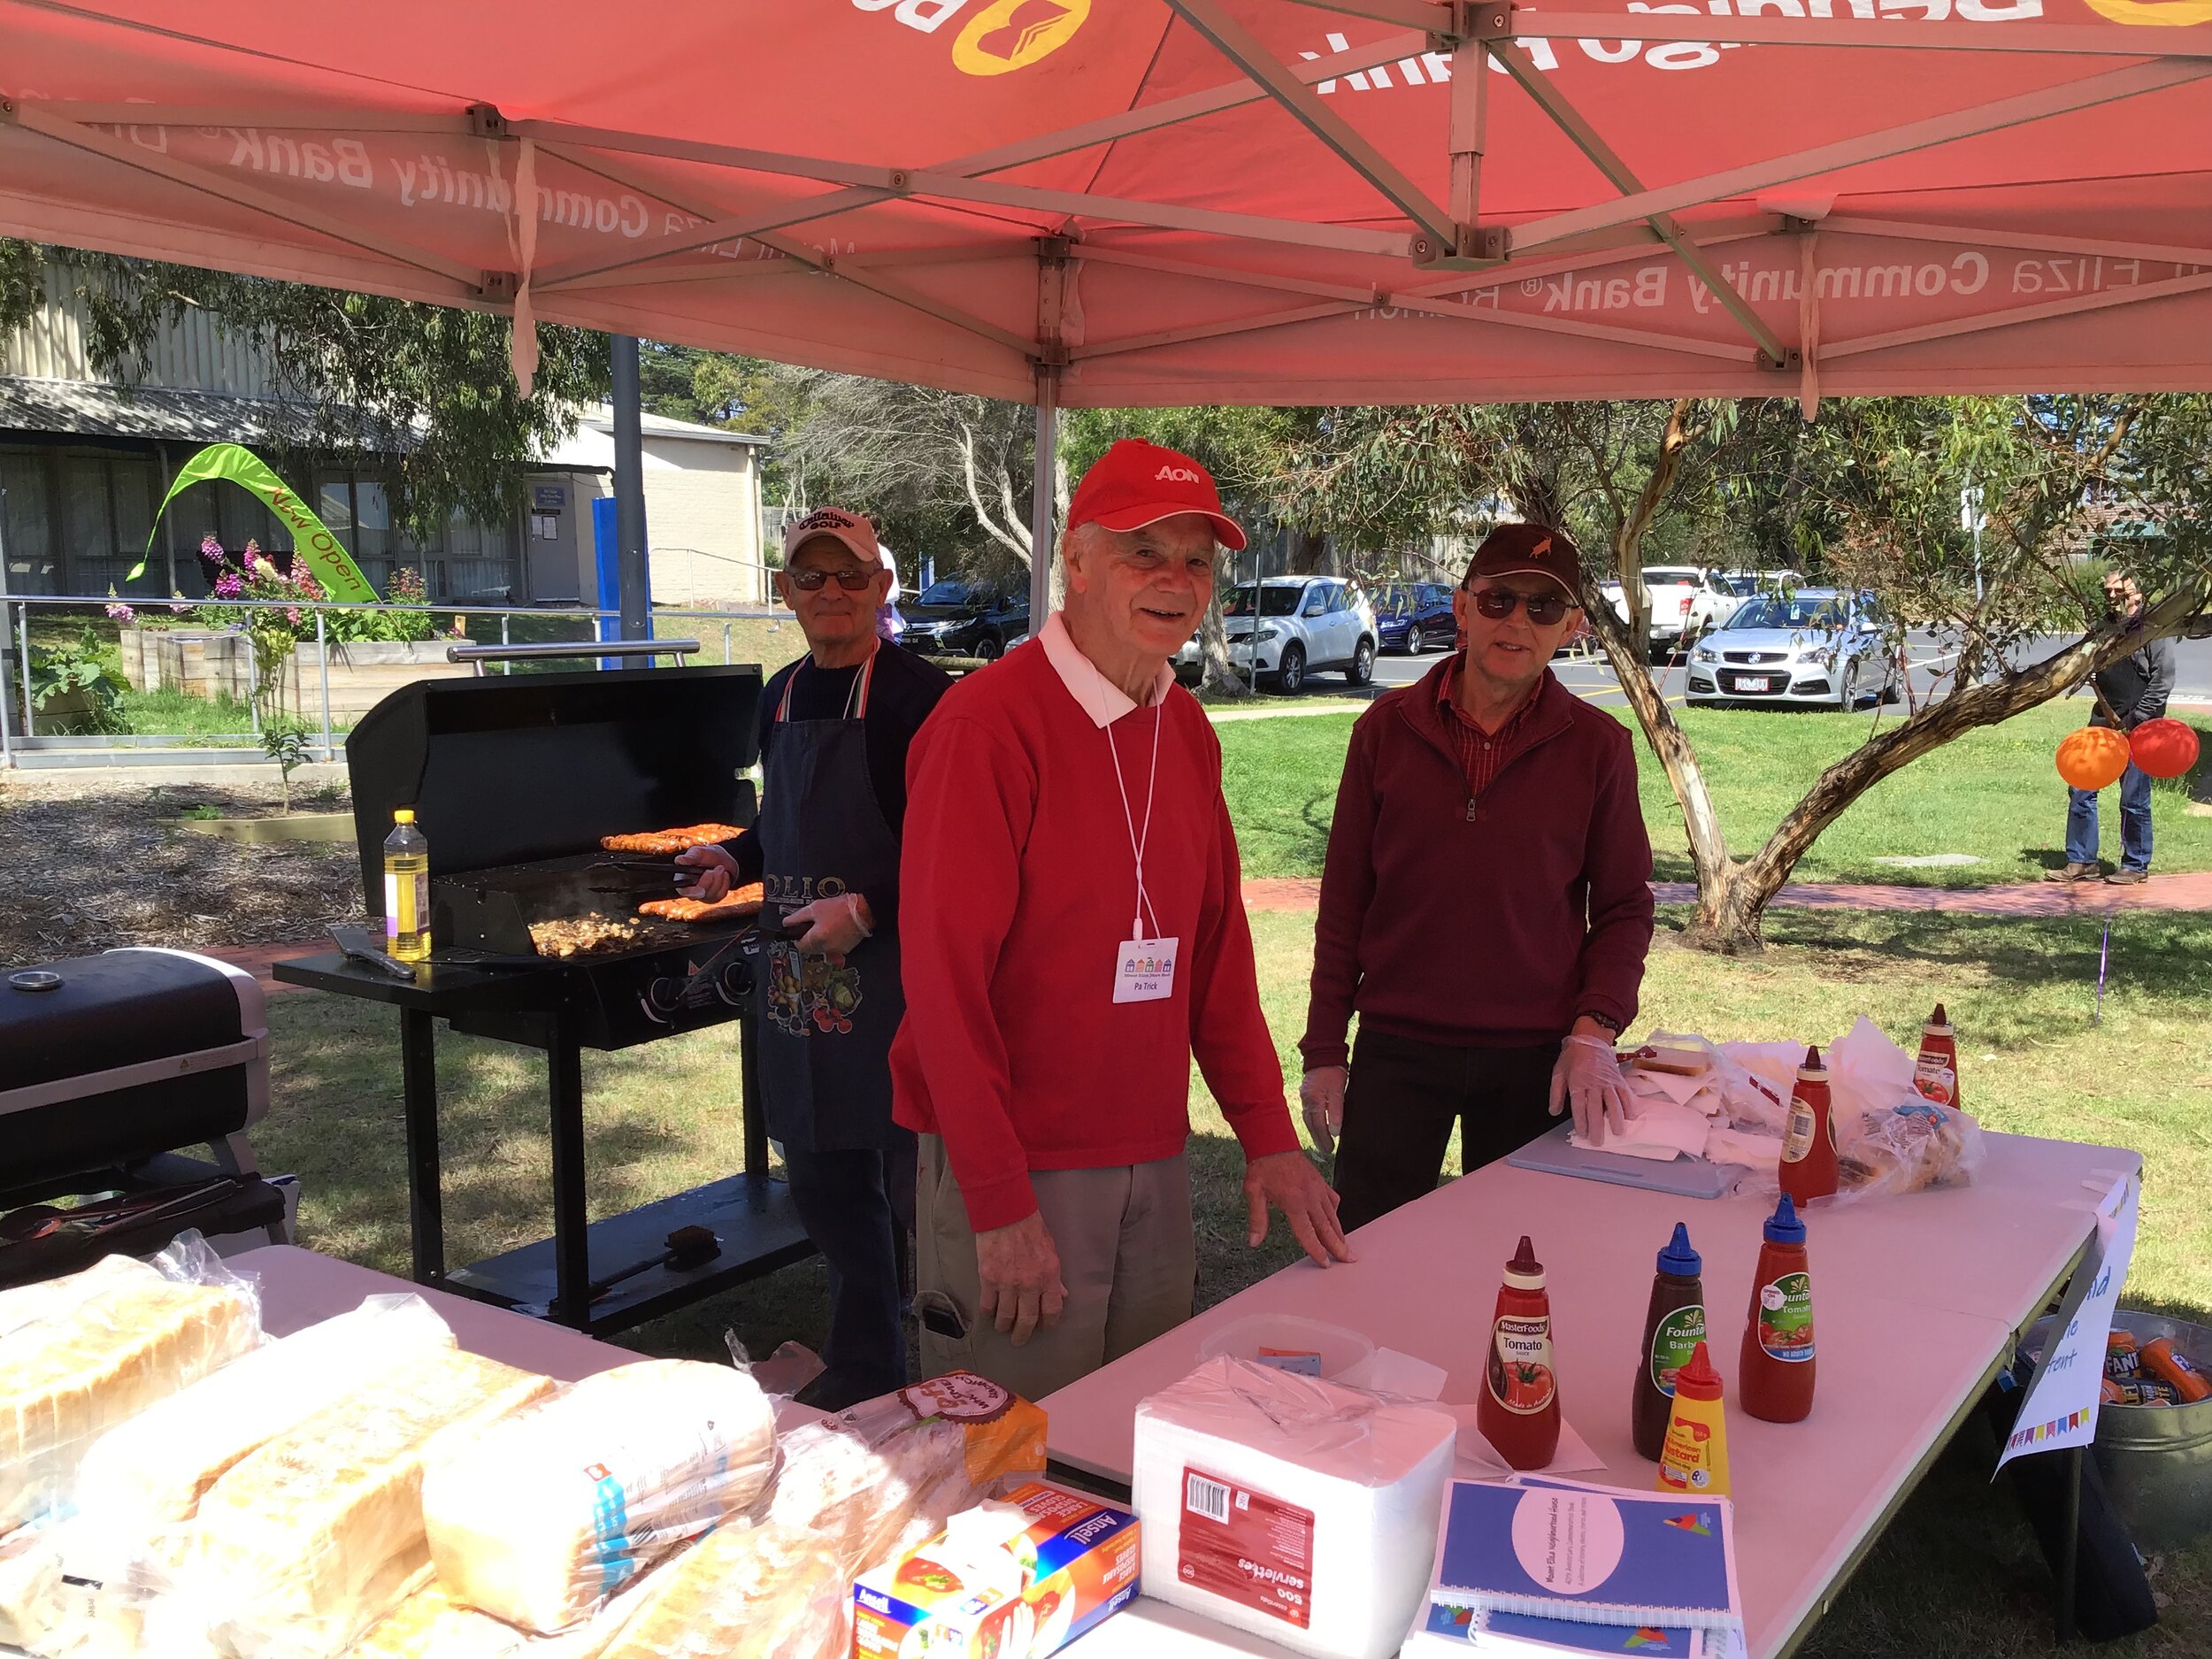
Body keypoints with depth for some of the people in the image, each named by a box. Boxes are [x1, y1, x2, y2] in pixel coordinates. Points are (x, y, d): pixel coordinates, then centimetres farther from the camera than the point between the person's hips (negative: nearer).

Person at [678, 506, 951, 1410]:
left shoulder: (915, 693, -13)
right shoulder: (782, 694, 12)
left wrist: (867, 907, -24)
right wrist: (736, 859, 7)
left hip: (894, 971, -8)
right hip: (799, 971, 8)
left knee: (913, 1182, -1)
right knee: (822, 1178, 18)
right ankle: (860, 1365, 36)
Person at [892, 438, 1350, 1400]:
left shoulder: (1186, 729, 8)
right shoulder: (987, 725, -15)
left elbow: (1217, 946, 11)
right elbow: (945, 977, -17)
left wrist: (1269, 1138, 6)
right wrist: (1001, 1202, -17)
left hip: (1155, 1158, 7)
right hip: (1016, 1169, -7)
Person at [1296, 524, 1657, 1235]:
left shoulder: (1598, 747, -1)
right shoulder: (1389, 726, 1)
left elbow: (1624, 907, 4)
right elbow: (1344, 900, 3)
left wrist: (1594, 1031, -11)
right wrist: (1324, 1049, 1)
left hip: (1537, 1061, 0)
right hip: (1396, 1049, 0)